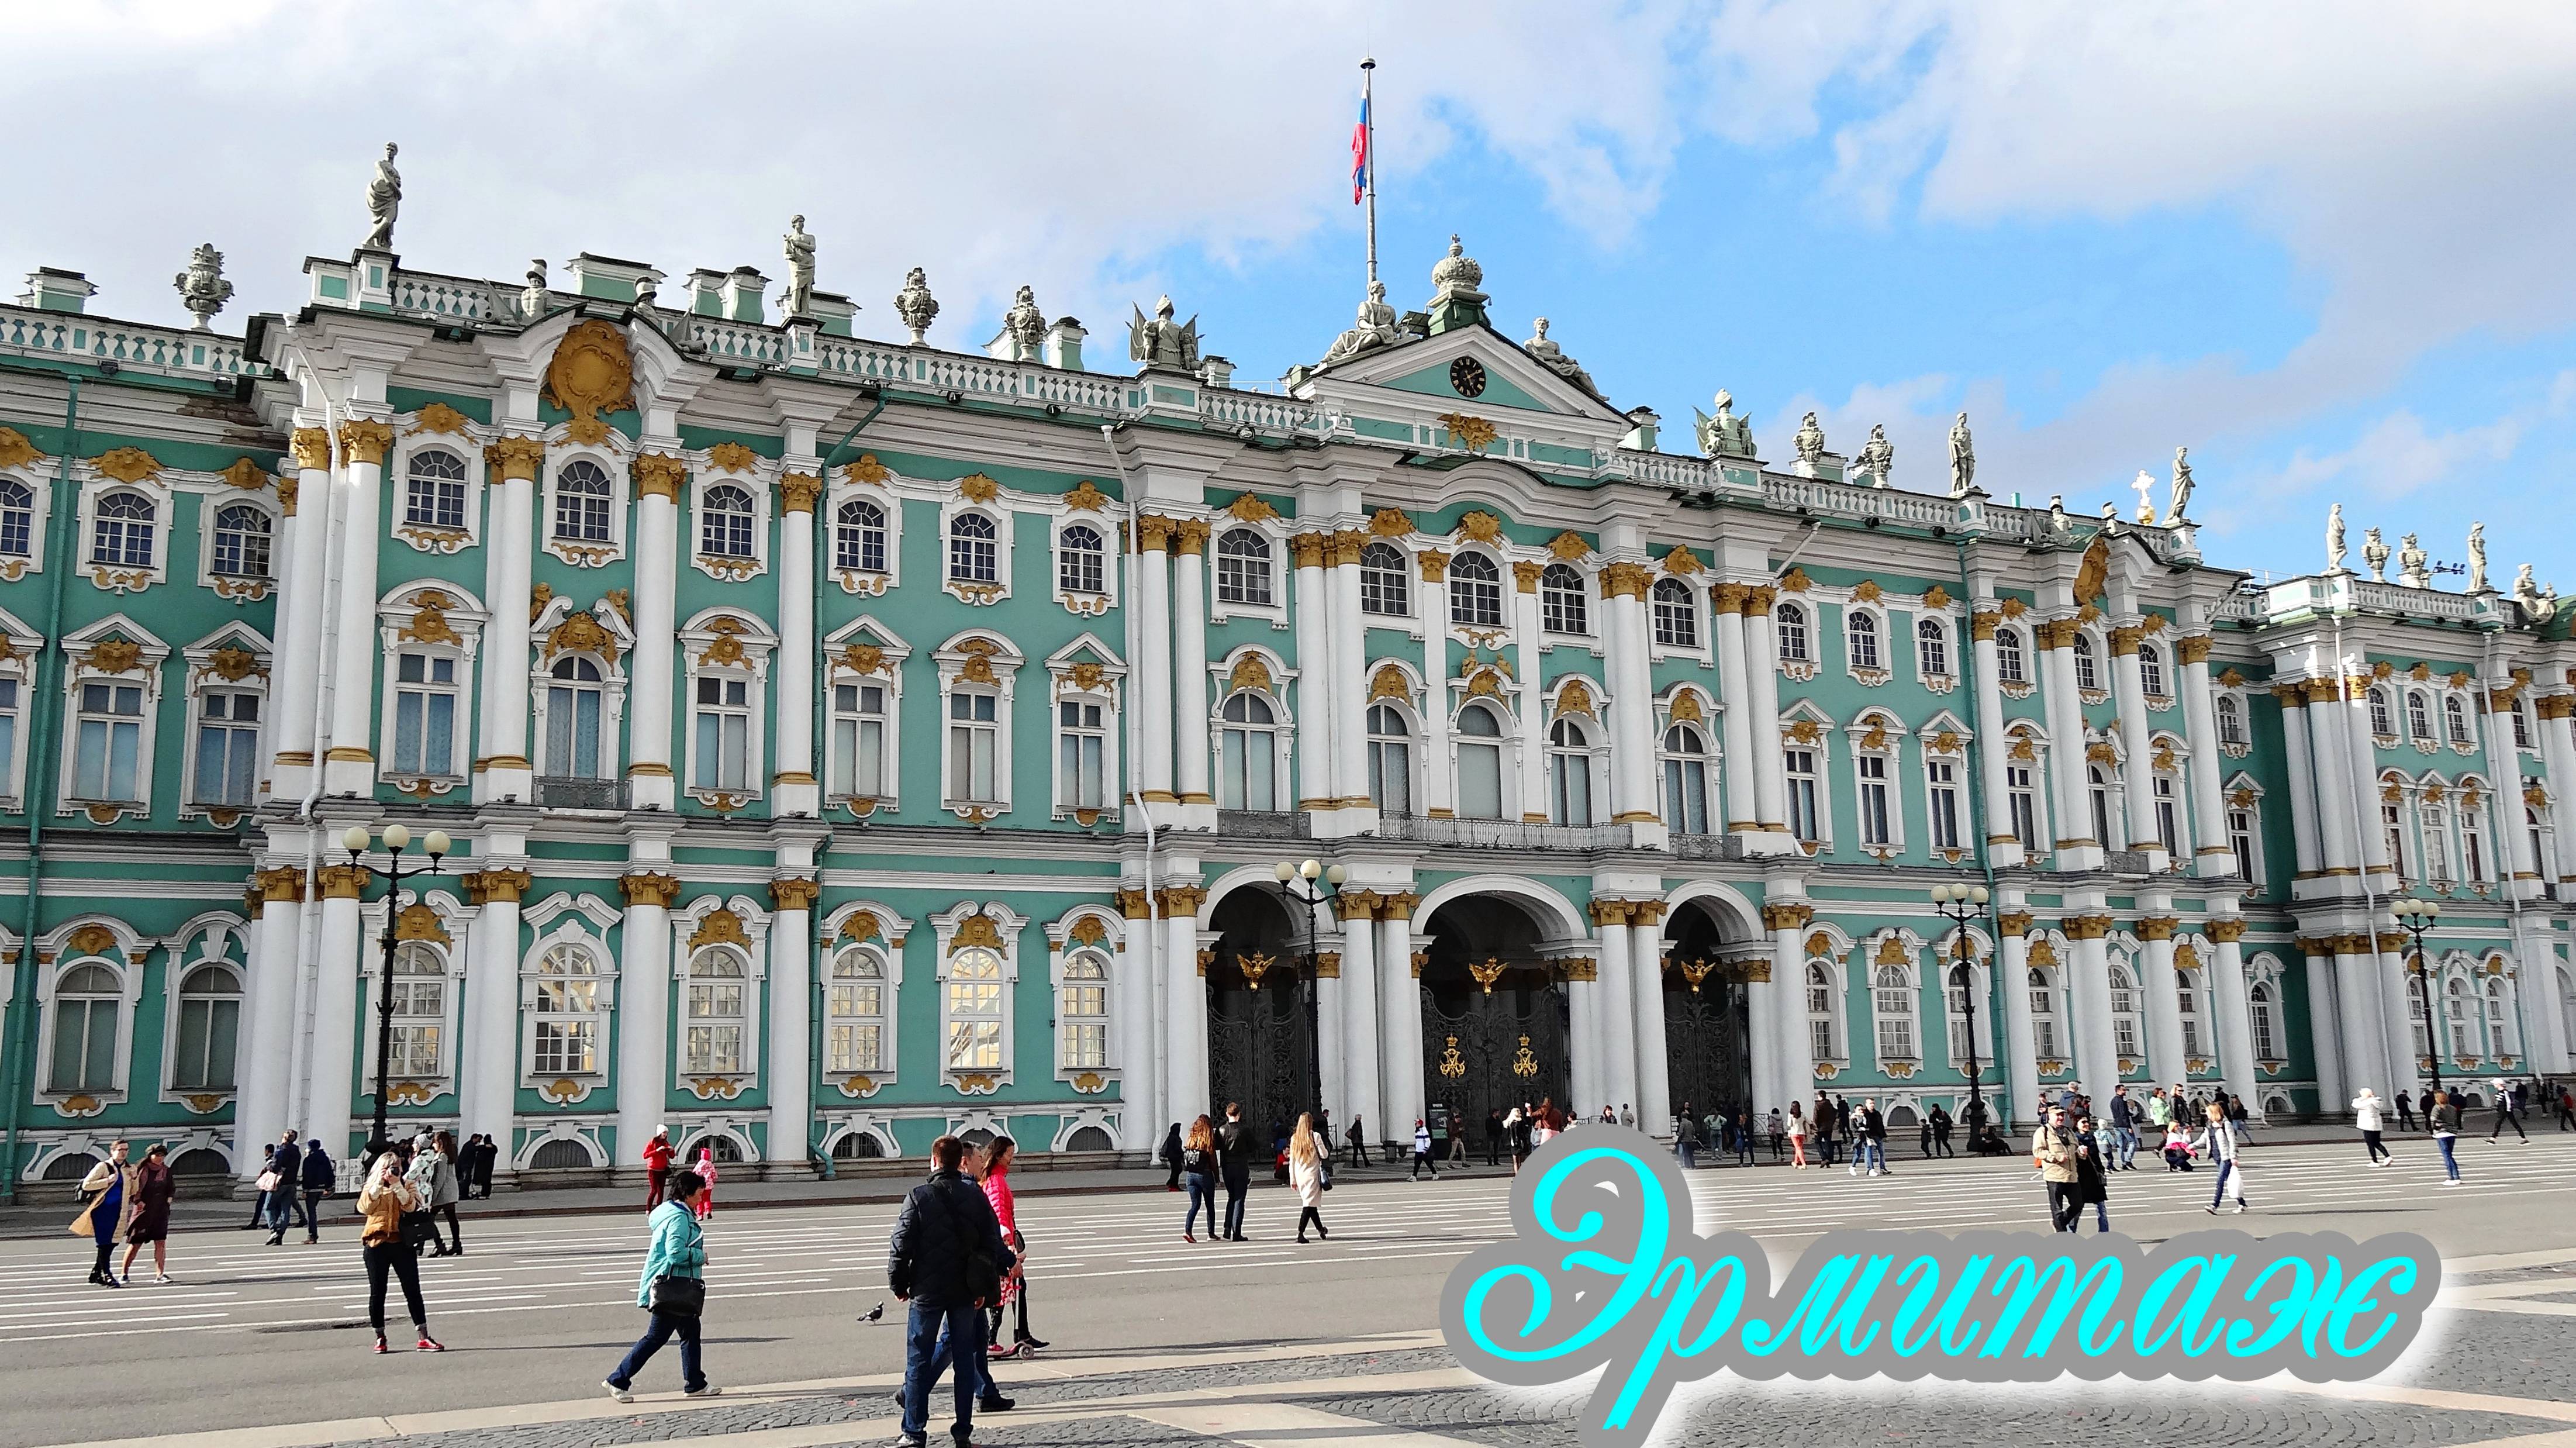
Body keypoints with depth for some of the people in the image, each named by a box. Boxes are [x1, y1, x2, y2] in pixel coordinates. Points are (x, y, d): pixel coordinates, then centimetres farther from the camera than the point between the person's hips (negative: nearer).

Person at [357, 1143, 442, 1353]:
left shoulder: (407, 1185, 9)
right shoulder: (372, 1187, 10)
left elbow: (411, 1206, -10)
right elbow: (365, 1208, -9)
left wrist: (397, 1184, -16)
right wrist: (379, 1184, -15)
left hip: (401, 1243, 0)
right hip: (377, 1243, 0)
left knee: (413, 1290, -2)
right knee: (377, 1292, 5)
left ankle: (424, 1338, -2)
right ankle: (380, 1337, 18)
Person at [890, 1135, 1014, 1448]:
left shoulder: (919, 1197, -10)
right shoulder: (977, 1197, 1)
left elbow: (901, 1245, -9)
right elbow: (993, 1244, 5)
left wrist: (899, 1284, 4)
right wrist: (983, 1289, 12)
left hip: (927, 1290, -3)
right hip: (966, 1290, 3)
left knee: (918, 1361, 5)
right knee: (965, 1360, 10)